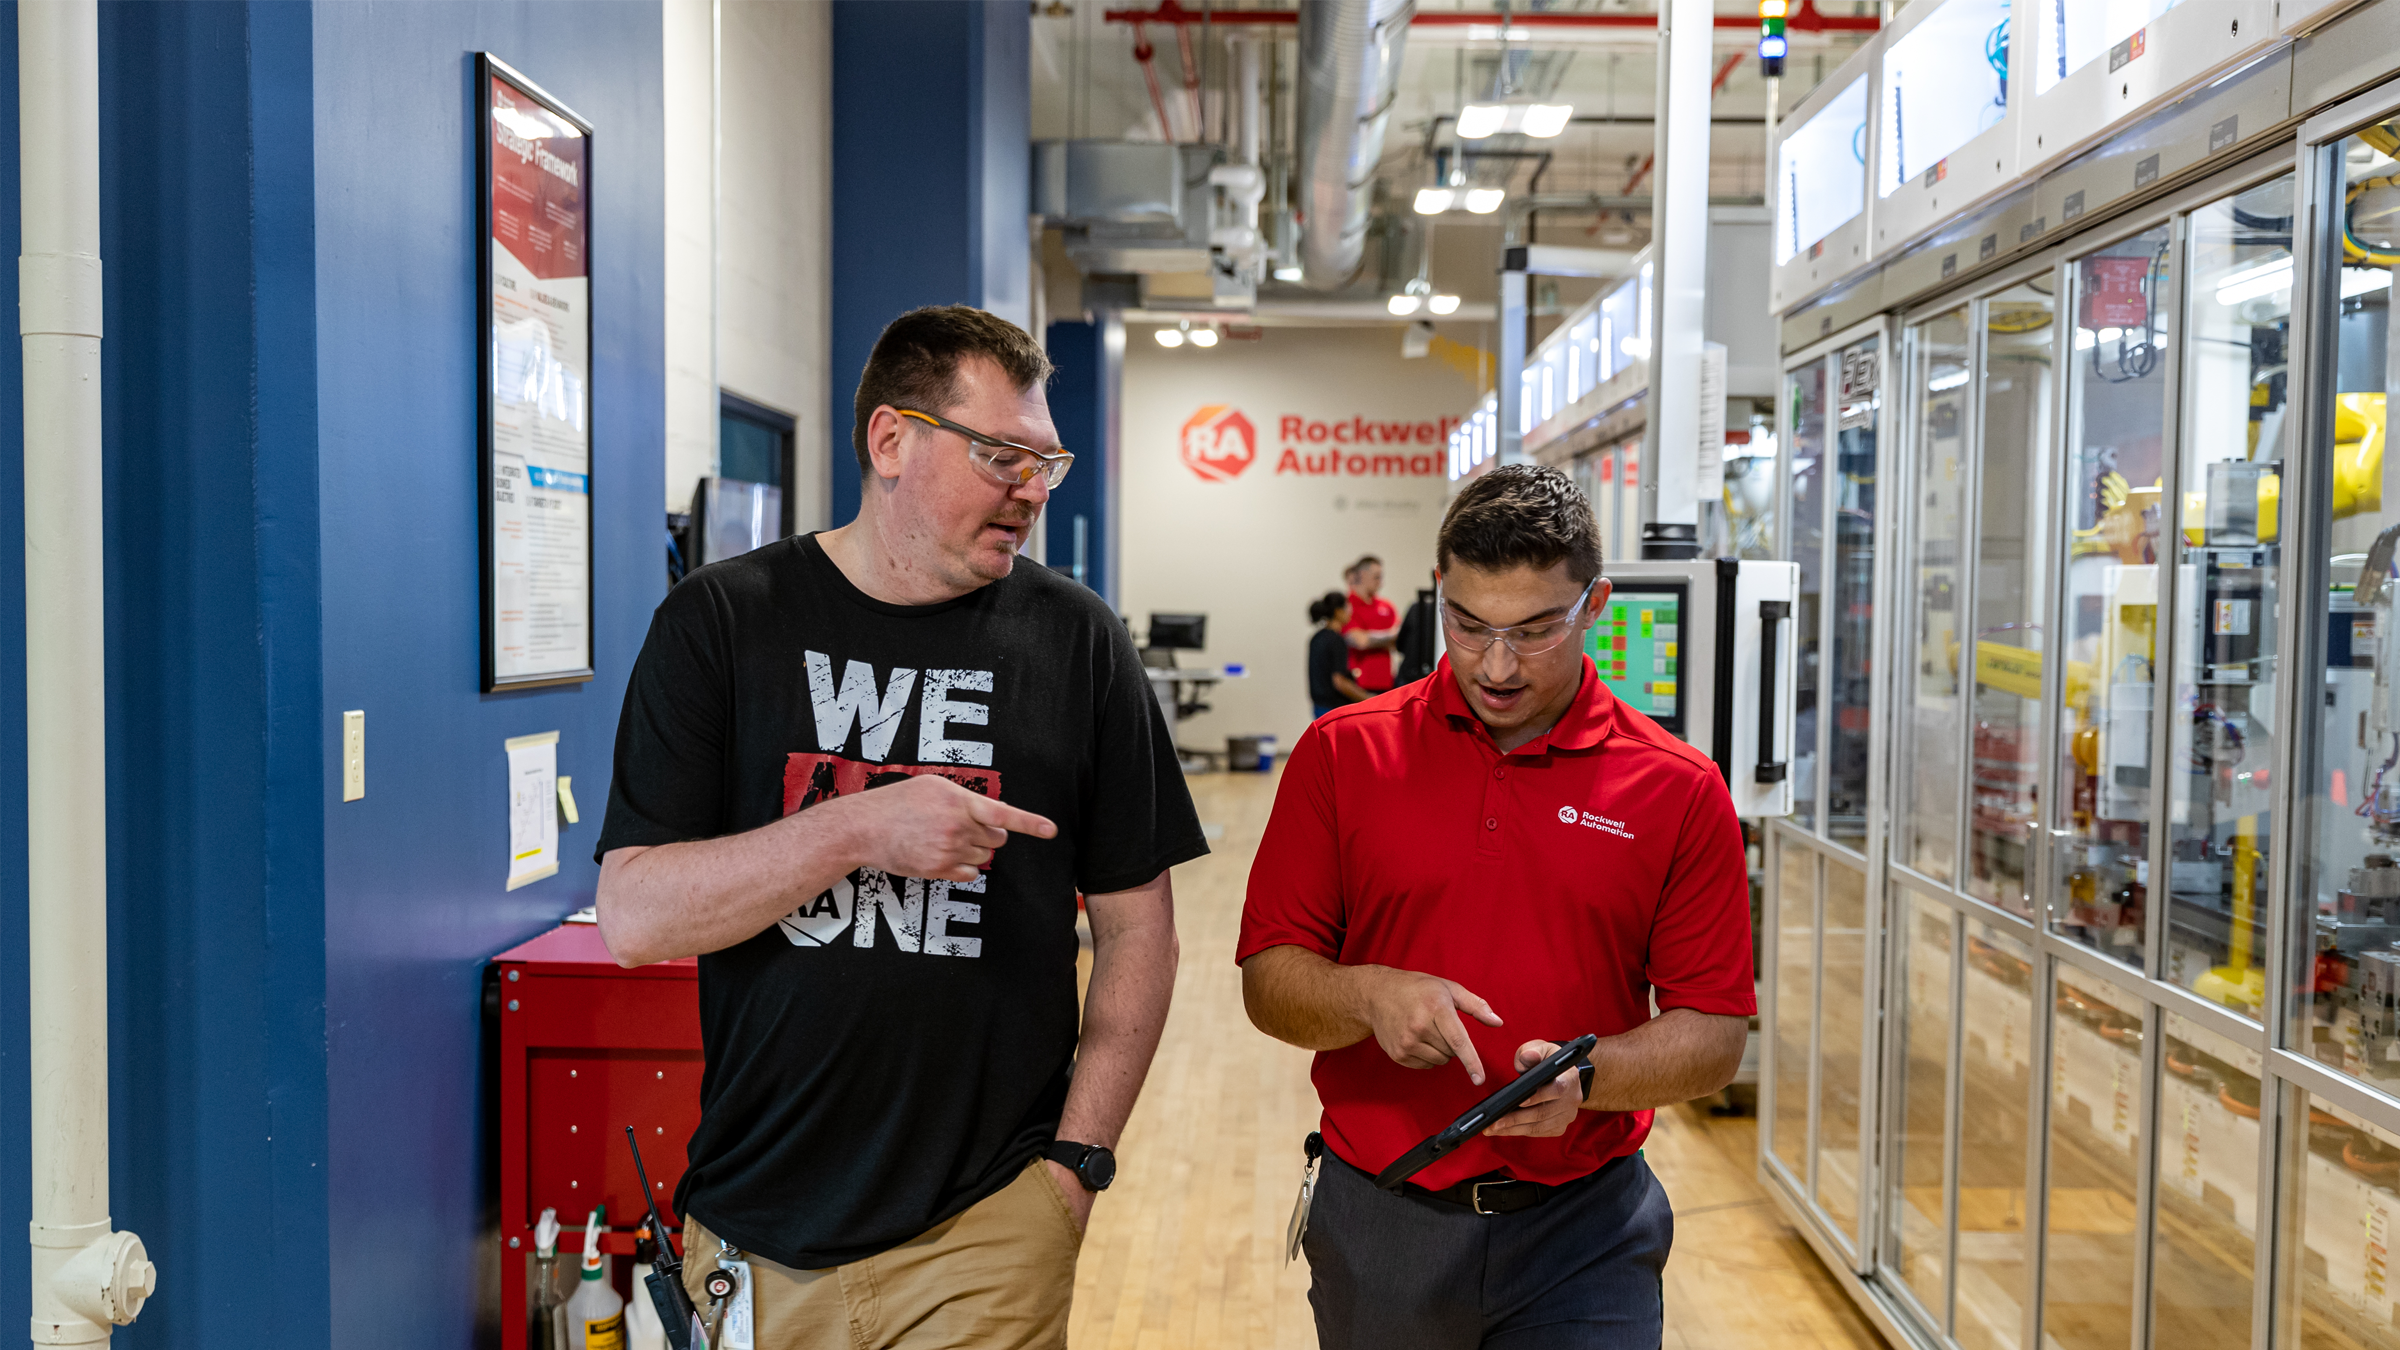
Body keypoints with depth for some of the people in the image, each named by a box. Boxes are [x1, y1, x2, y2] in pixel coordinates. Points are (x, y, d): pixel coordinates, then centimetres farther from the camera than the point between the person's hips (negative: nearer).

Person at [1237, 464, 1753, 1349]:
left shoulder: (1680, 791, -4)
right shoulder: (1342, 753, -3)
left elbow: (1714, 1038, -3)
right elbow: (1267, 980, -2)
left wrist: (1583, 1077, -21)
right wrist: (1370, 996, -22)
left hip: (1583, 1227, -1)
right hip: (1376, 1226, 2)